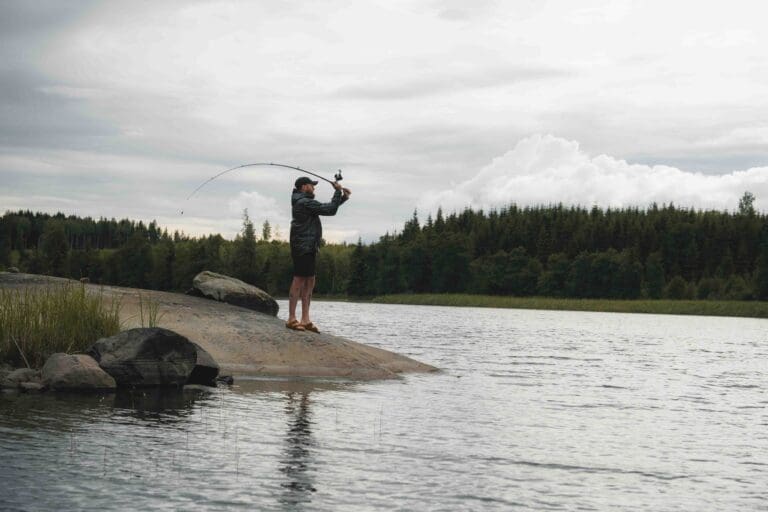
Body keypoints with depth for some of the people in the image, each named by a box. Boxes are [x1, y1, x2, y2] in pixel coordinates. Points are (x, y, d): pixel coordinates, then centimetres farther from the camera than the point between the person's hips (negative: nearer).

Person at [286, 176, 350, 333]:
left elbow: (329, 208, 27)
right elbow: (330, 210, -15)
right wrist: (338, 191, -4)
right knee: (299, 281, -9)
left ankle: (305, 320, 7)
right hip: (303, 247, -11)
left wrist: (343, 197, 16)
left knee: (310, 282, 8)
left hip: (308, 248, 11)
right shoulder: (305, 202, -12)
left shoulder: (306, 202, 20)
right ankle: (292, 319, -8)